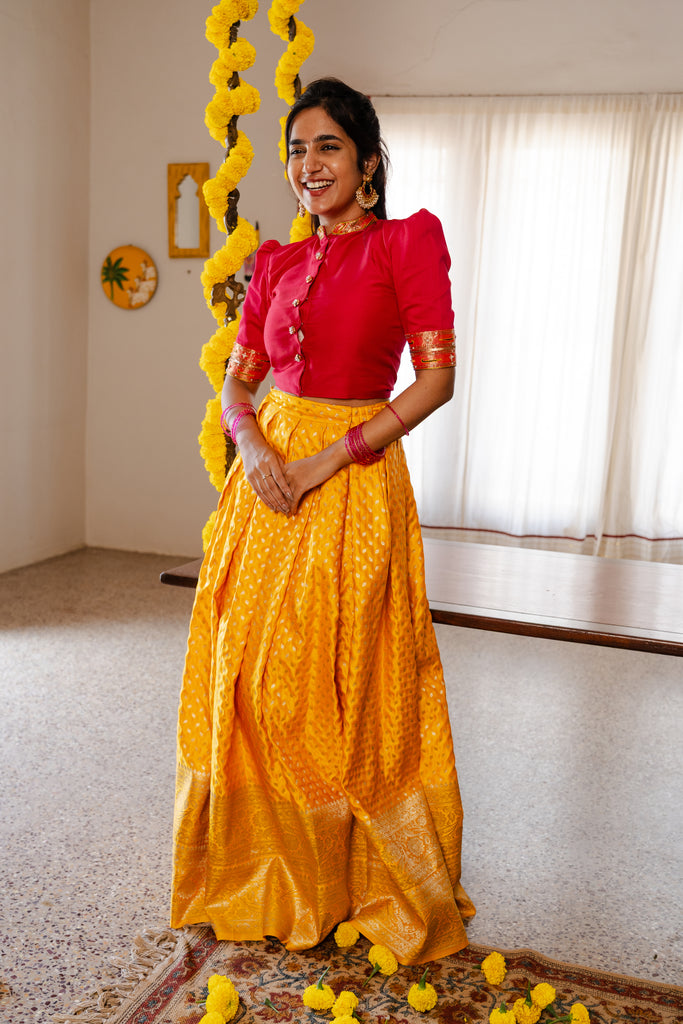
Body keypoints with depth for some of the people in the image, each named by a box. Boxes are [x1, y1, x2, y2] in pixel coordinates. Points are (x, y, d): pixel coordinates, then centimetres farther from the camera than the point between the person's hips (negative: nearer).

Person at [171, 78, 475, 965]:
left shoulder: (407, 242, -2)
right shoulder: (279, 263, 13)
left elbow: (437, 376, -11)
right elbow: (237, 382, 13)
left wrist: (327, 460, -15)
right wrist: (253, 445, -10)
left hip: (353, 481, -5)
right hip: (268, 478, 5)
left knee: (344, 683, 2)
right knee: (254, 676, 8)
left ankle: (355, 882, 26)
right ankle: (270, 874, 29)